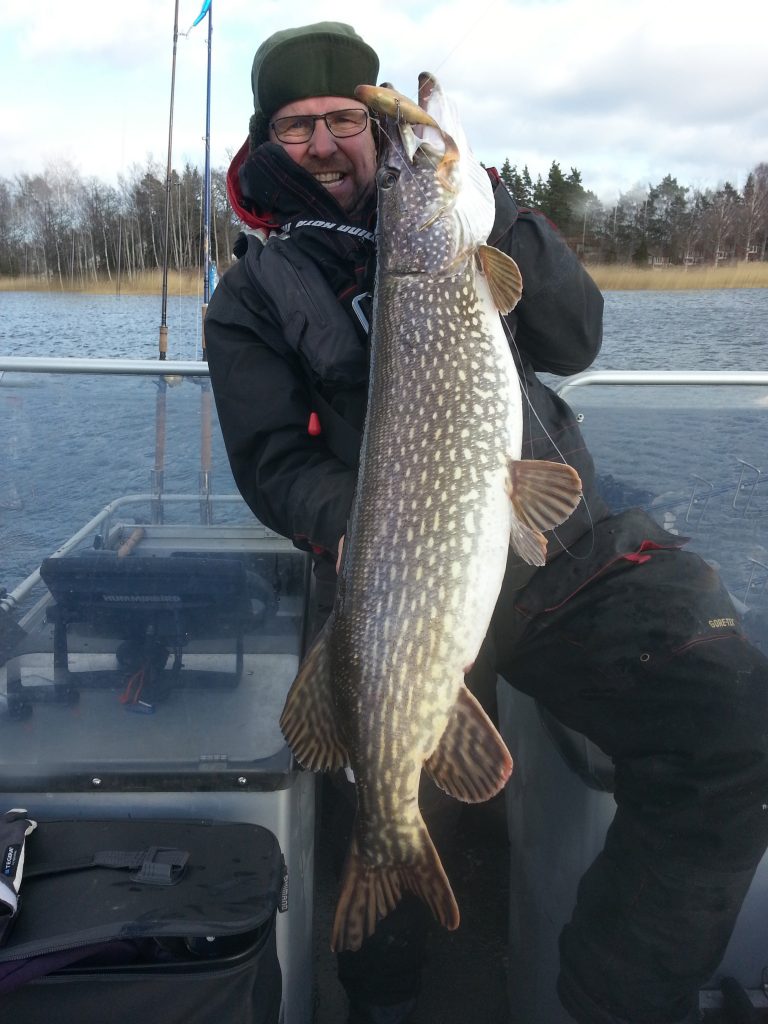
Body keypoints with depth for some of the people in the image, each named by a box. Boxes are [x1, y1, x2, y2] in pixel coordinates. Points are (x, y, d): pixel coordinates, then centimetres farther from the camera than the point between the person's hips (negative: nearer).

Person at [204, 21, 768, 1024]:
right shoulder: (252, 295, 10)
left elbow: (574, 340, 6)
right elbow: (276, 464, 1)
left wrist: (488, 210, -7)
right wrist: (357, 522, -19)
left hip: (570, 547, 2)